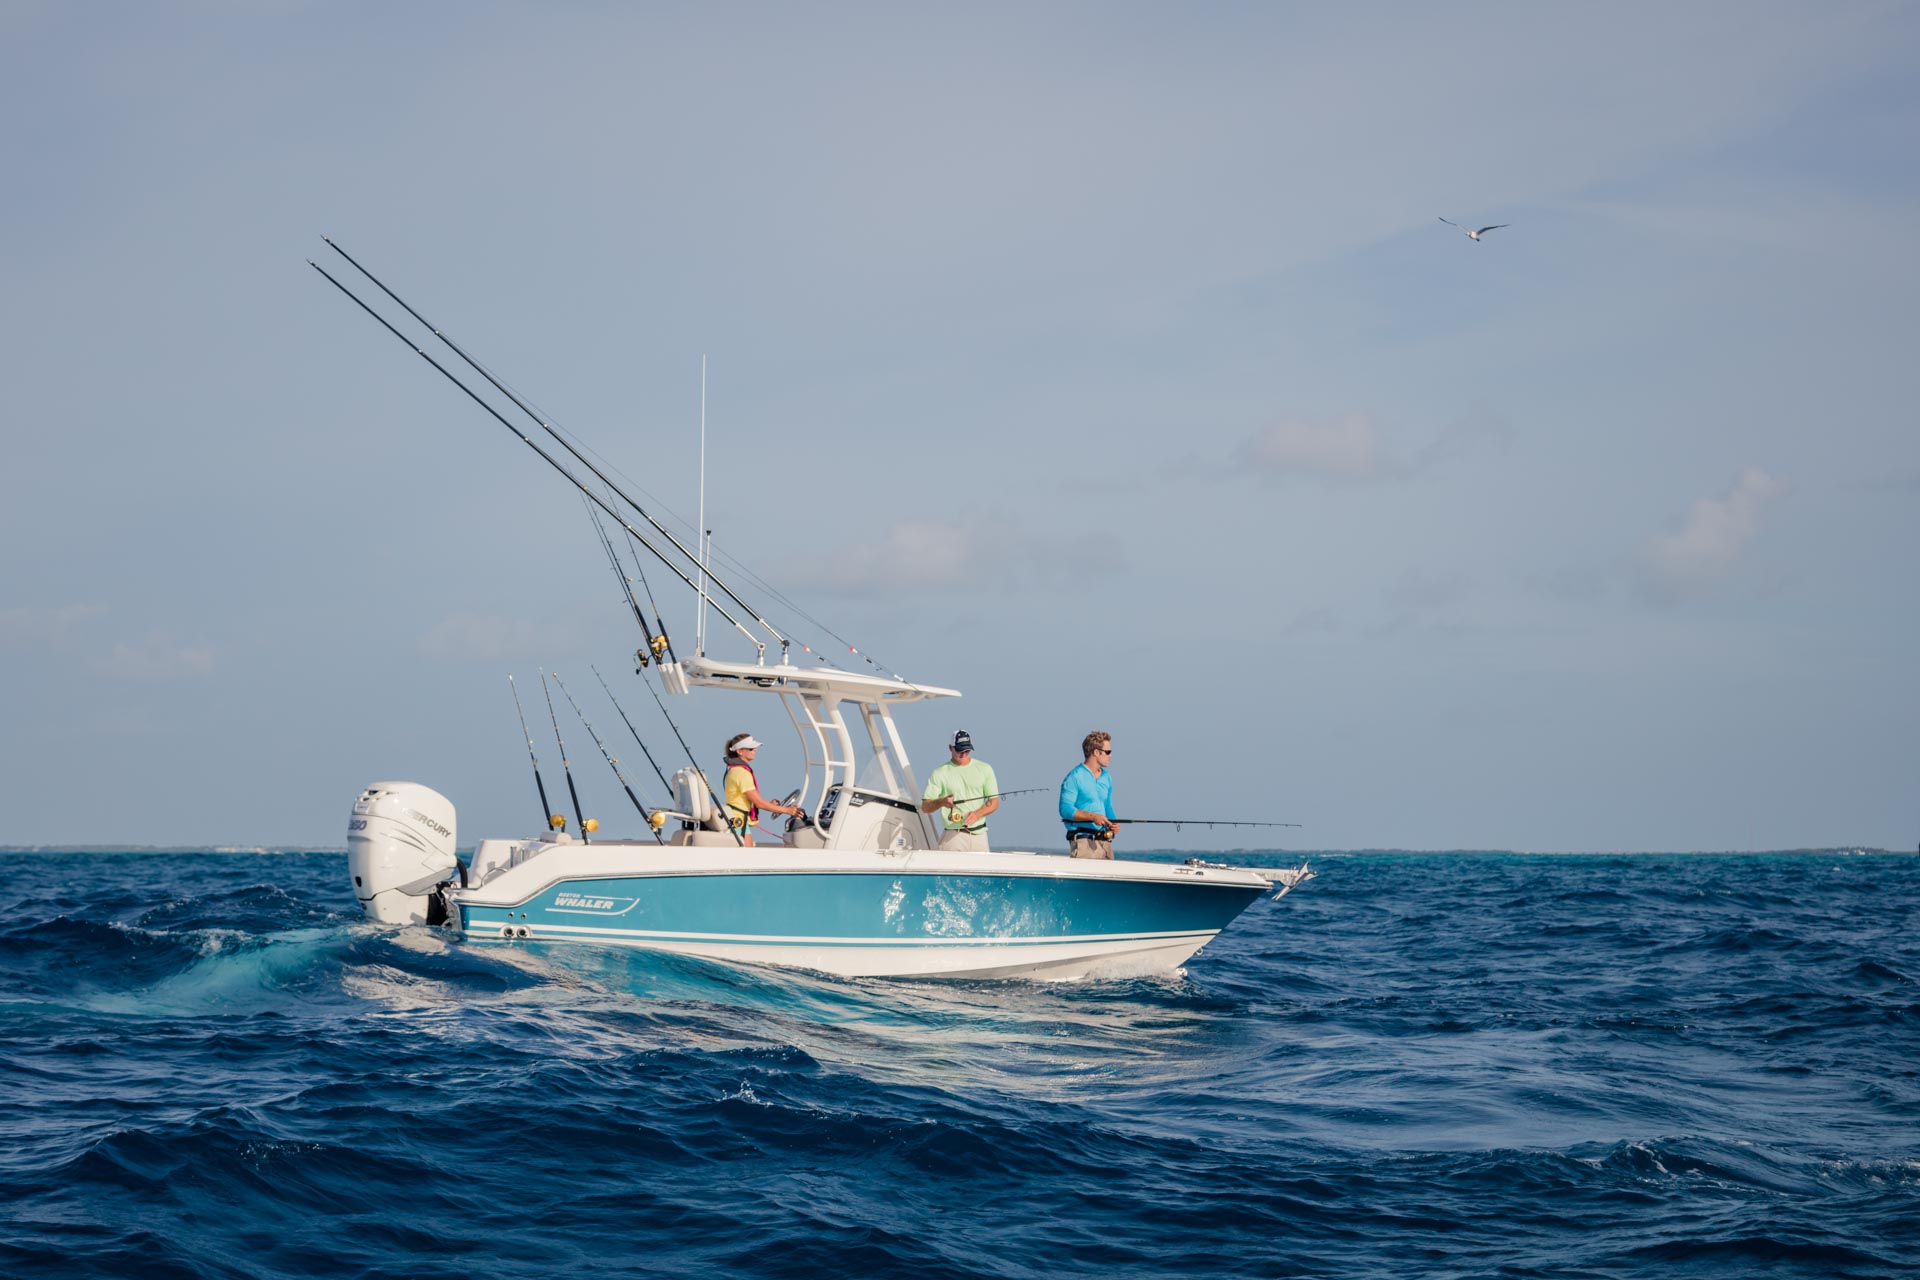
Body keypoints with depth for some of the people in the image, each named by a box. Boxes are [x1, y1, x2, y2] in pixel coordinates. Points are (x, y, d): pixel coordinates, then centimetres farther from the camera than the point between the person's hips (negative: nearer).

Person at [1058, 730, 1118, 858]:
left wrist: (1112, 822, 3)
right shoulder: (1074, 777, -6)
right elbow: (1065, 809, -13)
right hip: (1083, 840, -7)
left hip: (1105, 841, 7)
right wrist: (1092, 816, -22)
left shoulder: (1107, 777, 18)